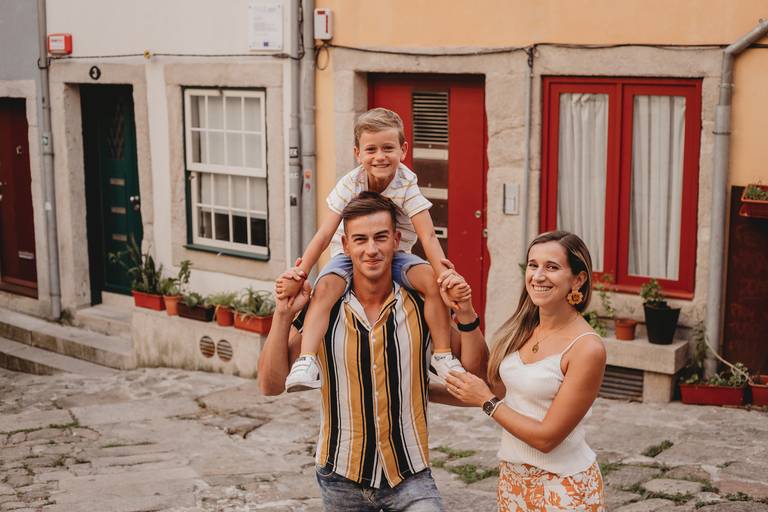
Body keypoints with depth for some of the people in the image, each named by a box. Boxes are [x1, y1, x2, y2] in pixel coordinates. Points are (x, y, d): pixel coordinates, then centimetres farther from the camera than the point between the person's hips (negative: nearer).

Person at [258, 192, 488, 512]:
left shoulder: (421, 307, -6)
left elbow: (474, 372, -1)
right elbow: (271, 385, -7)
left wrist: (465, 312, -16)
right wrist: (283, 314, -18)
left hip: (410, 478, 0)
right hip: (340, 478, 1)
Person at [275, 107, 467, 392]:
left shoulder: (407, 185, -16)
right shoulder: (350, 185, -15)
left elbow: (427, 236, -24)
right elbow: (325, 234, -17)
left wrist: (446, 276, -37)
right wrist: (300, 274, -27)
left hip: (395, 254, 0)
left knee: (432, 280, -26)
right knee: (325, 286, -30)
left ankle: (442, 355, -11)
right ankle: (306, 361, -34)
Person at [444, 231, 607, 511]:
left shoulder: (587, 348, -20)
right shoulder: (522, 329, 0)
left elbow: (546, 437, -20)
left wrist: (486, 401, -13)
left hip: (563, 486, -6)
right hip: (512, 475, 6)